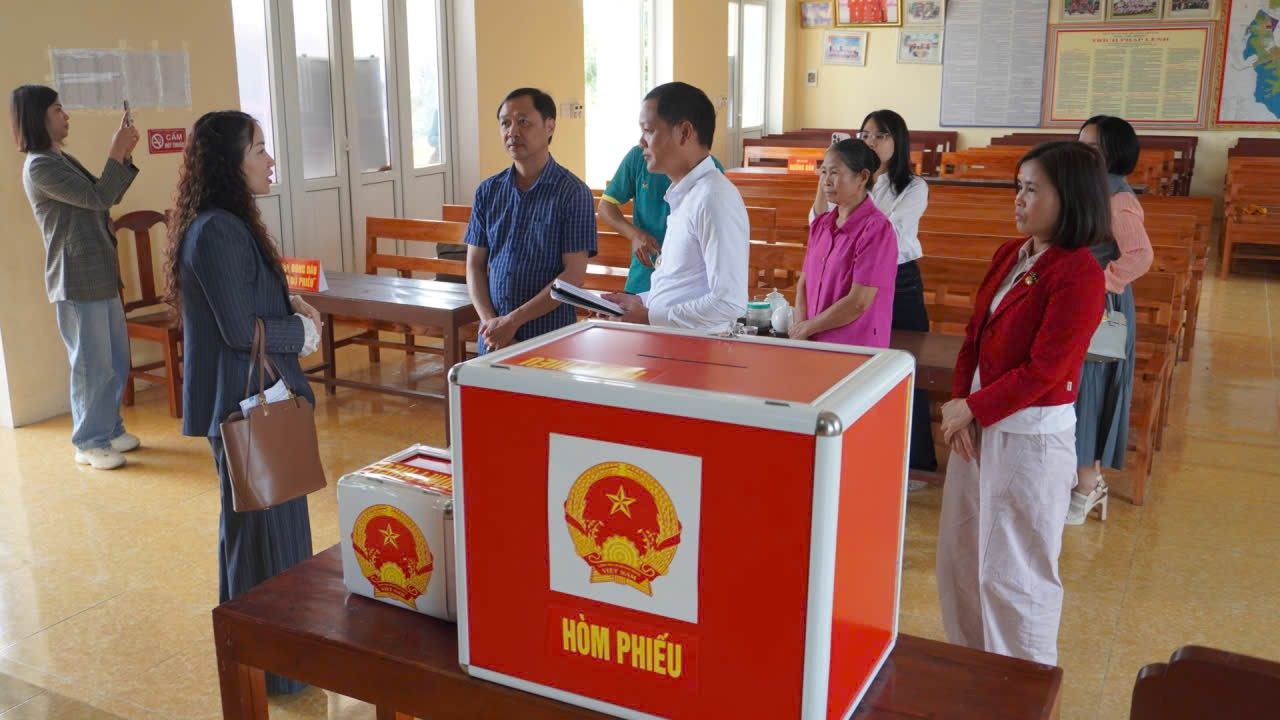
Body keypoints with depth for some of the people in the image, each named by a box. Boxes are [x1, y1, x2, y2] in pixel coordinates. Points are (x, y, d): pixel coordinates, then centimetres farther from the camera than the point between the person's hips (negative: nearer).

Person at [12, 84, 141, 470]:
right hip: (77, 281, -9)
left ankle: (110, 429, 28)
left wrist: (125, 156, 8)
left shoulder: (62, 160, 15)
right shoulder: (39, 167, -15)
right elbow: (98, 198, -19)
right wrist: (116, 153, -14)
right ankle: (89, 443, 11)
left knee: (117, 360, 15)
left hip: (102, 275, 9)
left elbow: (110, 197, 20)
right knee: (92, 365, -1)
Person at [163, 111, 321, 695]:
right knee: (261, 523, 1)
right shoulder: (217, 232, -22)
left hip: (252, 393, 10)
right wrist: (303, 330, -8)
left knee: (268, 514, 20)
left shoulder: (229, 224, 10)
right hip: (243, 399, -10)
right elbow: (240, 329, -23)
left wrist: (290, 305, 3)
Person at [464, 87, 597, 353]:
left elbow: (574, 274, -11)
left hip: (550, 337, -3)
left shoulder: (573, 193, -7)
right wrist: (490, 322, -7)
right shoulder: (488, 192, 7)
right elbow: (475, 265, 9)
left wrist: (513, 321, -15)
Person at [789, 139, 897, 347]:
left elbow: (858, 303, -14)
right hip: (814, 346, 5)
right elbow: (804, 283, 12)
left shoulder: (876, 228, -10)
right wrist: (798, 333, -3)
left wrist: (806, 328, -6)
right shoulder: (819, 225, 10)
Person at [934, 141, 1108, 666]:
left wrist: (971, 409, -13)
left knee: (1010, 573, 4)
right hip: (979, 424, 8)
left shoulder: (1079, 274, -18)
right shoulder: (1009, 255, 7)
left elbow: (1043, 370, -20)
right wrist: (957, 403, -5)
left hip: (1031, 435, -8)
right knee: (960, 558, 18)